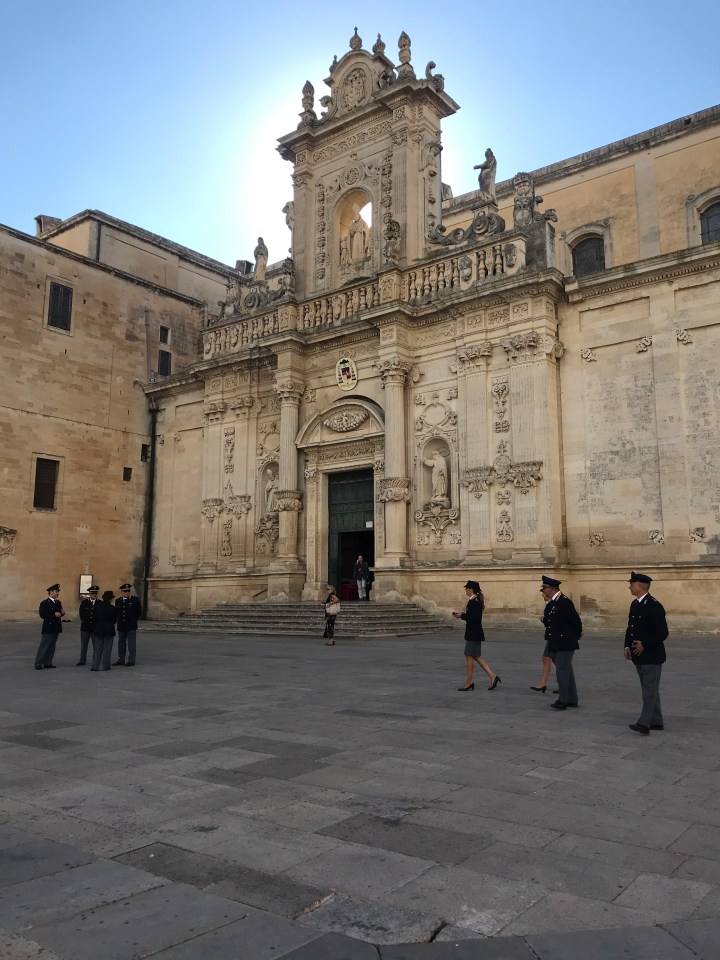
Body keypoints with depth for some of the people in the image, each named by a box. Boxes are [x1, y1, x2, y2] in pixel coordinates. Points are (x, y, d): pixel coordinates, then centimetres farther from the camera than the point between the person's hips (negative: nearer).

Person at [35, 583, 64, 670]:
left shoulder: (58, 603, 13)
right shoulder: (44, 603, -9)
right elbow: (42, 615, -18)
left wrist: (62, 613, -5)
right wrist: (54, 614, -22)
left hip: (56, 628, 7)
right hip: (48, 628, -7)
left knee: (52, 647, 10)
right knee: (44, 646, -4)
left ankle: (48, 663, 16)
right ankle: (38, 664, 2)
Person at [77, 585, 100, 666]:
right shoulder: (84, 602, 3)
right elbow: (81, 613, 6)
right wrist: (84, 621, 5)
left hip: (96, 627, -1)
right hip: (85, 627, 1)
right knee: (83, 644, 5)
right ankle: (82, 660, 11)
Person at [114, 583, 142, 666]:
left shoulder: (135, 600, -2)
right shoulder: (118, 601, 10)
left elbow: (138, 612, 3)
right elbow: (116, 612, 15)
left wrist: (134, 620, 4)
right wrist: (119, 620, 8)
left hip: (131, 626, -4)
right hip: (121, 626, 4)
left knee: (131, 644, -2)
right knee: (121, 644, 12)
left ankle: (131, 661, 2)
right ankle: (121, 660, 20)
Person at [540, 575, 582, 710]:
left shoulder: (564, 602, -18)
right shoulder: (551, 603, 11)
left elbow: (576, 620, -15)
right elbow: (547, 621, 15)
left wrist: (577, 635, -4)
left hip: (565, 643, -10)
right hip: (555, 643, 10)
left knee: (562, 670, -7)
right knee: (566, 670, 15)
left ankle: (563, 700, -2)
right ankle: (572, 700, 23)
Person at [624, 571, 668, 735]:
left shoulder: (654, 606, -16)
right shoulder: (634, 604, 11)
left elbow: (662, 633, -19)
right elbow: (630, 628, 18)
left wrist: (644, 645, -20)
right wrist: (627, 646, 5)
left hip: (651, 656, -9)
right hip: (639, 656, 9)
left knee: (650, 690, -7)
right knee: (649, 689, 15)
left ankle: (644, 724, -10)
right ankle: (657, 722, 24)